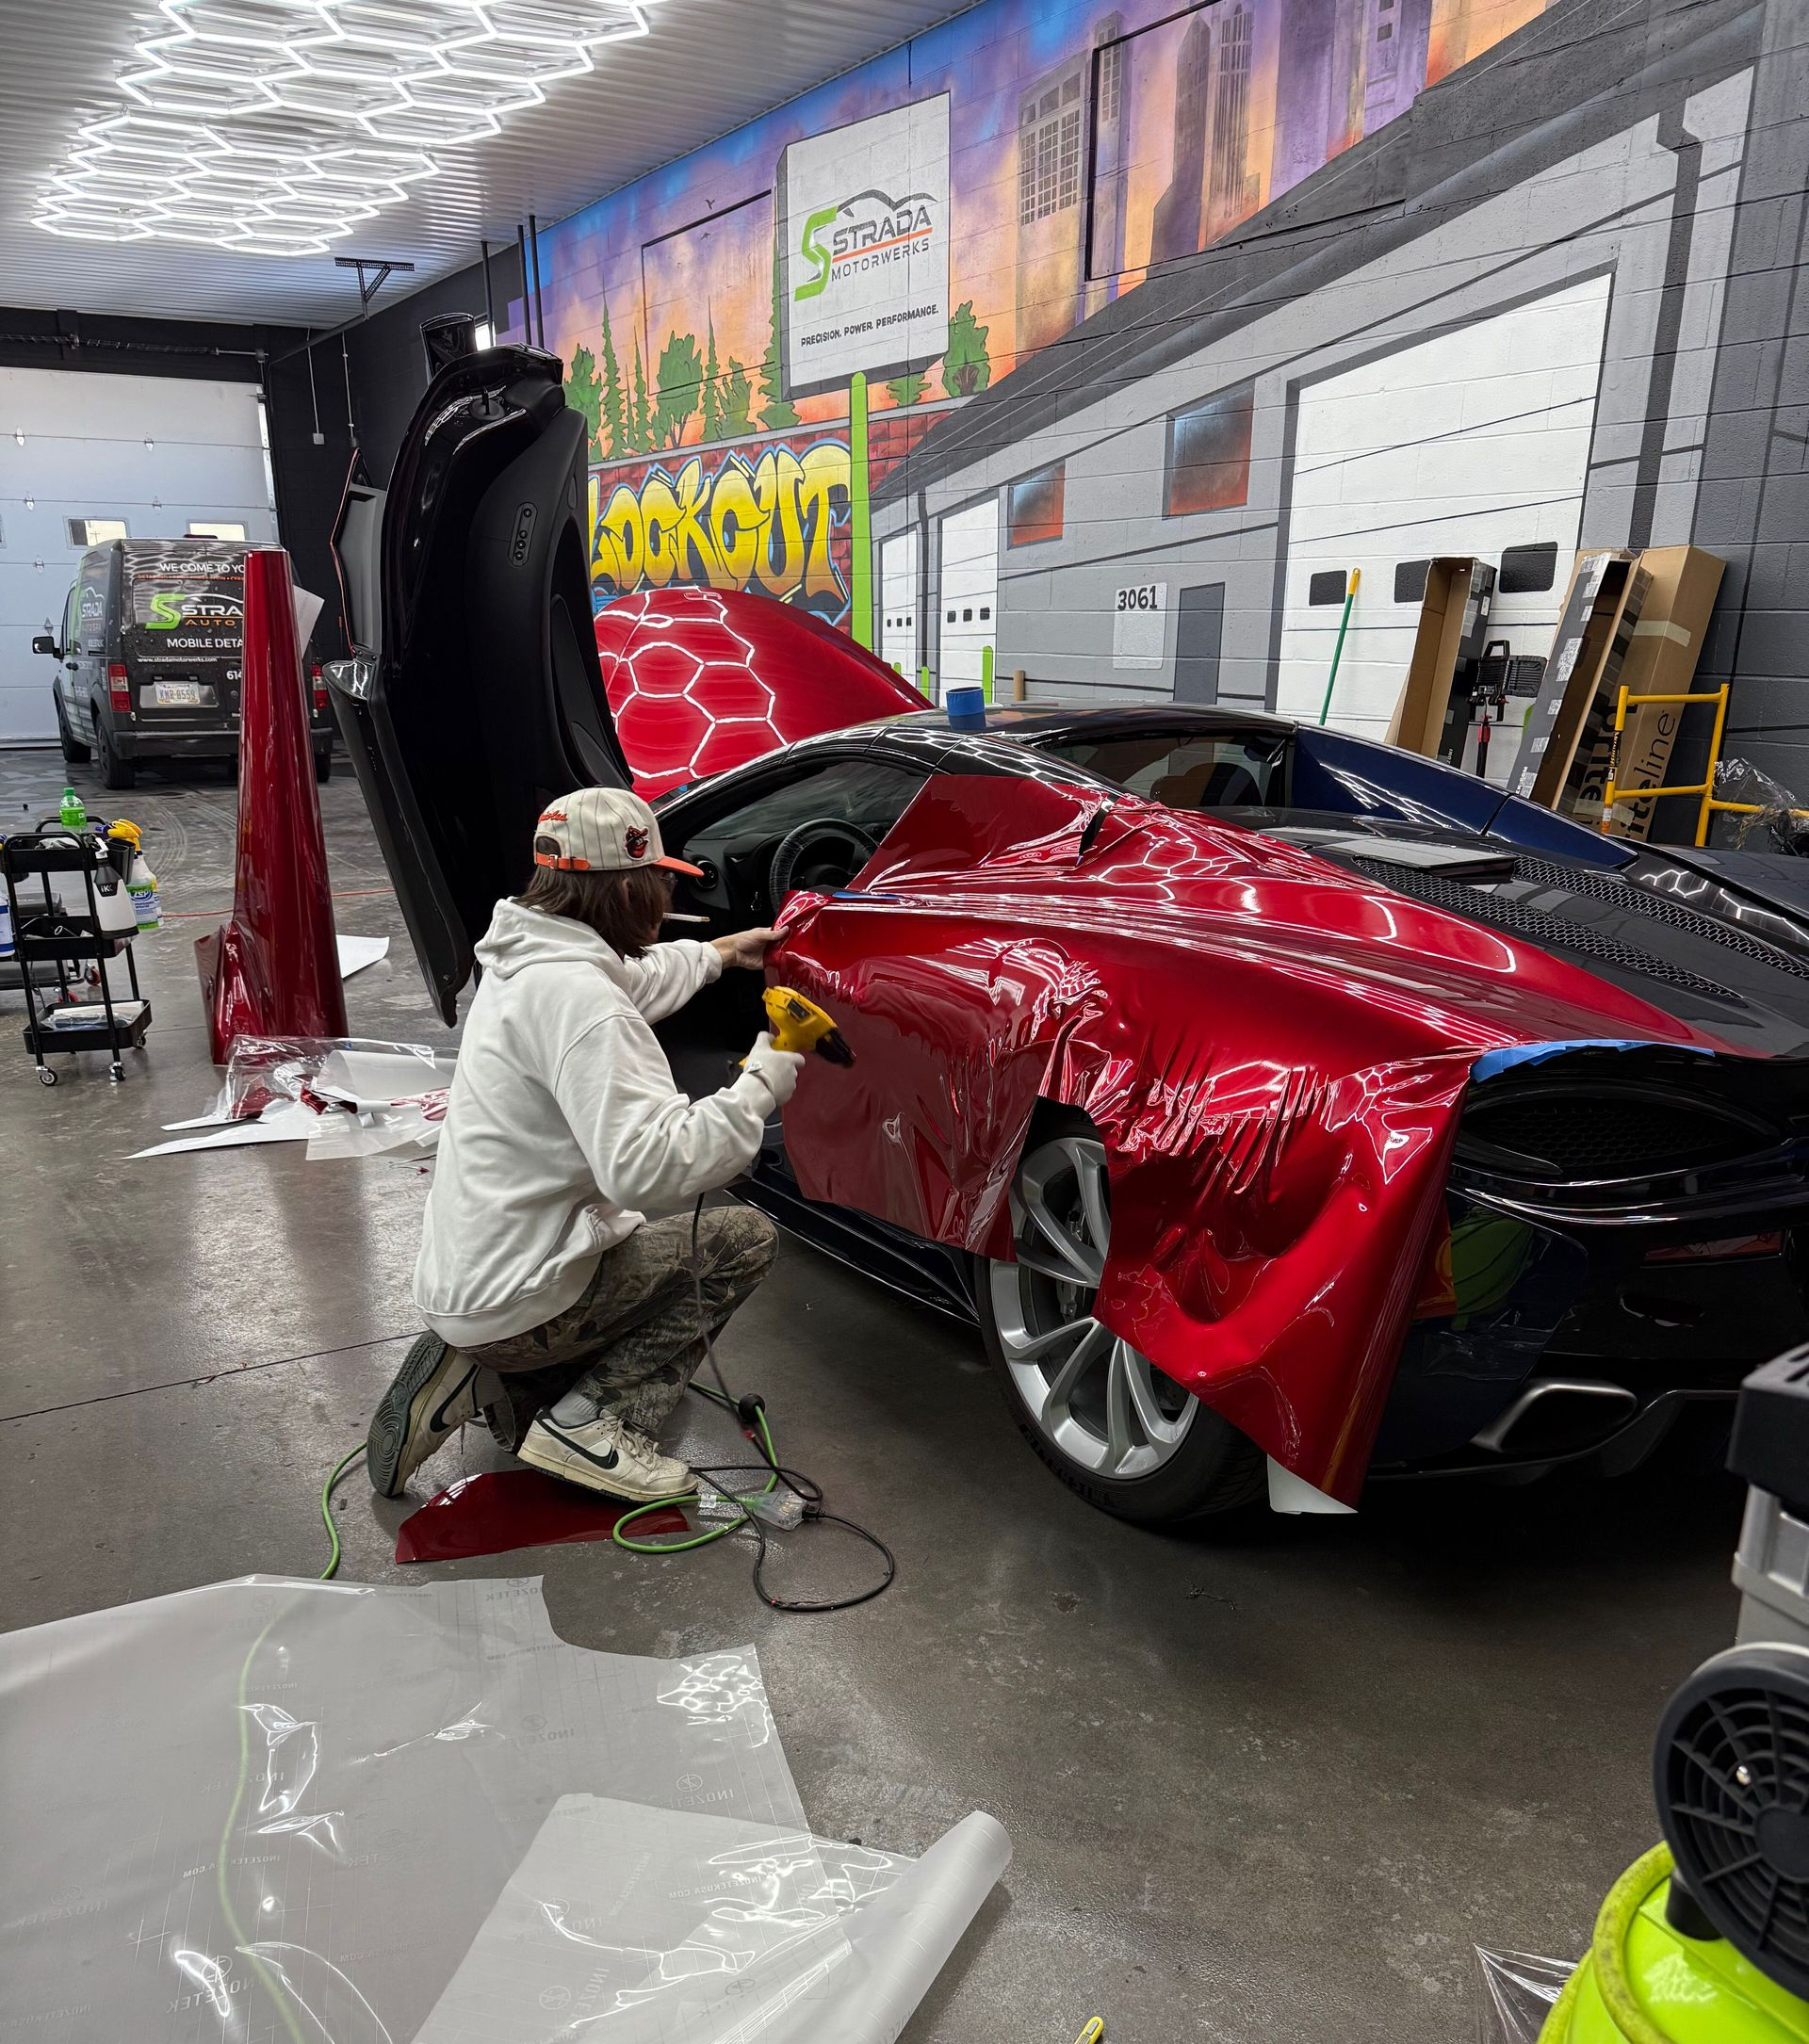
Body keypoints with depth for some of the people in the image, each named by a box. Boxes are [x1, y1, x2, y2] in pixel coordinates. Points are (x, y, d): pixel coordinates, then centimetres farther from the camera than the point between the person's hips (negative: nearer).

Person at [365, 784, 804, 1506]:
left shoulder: (526, 961, 8)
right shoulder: (576, 998, -24)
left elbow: (632, 979, 32)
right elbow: (646, 1164, -33)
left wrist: (719, 953, 42)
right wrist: (765, 1080, -23)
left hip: (456, 1284, 9)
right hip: (516, 1303, -9)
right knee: (744, 1238, 0)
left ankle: (481, 1376, 12)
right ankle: (591, 1420, -5)